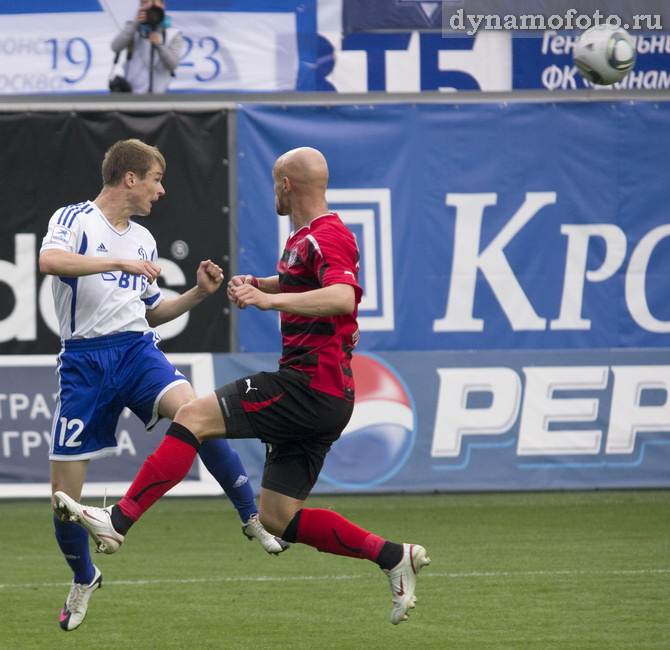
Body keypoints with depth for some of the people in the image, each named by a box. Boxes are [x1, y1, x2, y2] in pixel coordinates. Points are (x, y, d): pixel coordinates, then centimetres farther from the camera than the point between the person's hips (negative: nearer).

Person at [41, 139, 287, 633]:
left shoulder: (143, 240, 18)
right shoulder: (75, 219, -2)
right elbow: (50, 260, -25)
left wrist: (200, 292, 14)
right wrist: (120, 264, -28)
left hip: (138, 351, 3)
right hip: (84, 359, -3)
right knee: (65, 491, -2)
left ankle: (253, 517, -22)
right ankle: (84, 578, 26)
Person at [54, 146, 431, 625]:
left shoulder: (327, 238, -12)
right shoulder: (305, 239, 20)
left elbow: (343, 298, -33)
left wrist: (272, 299, -40)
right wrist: (259, 285, 25)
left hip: (310, 385, -10)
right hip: (324, 400, 10)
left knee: (194, 416, -14)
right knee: (278, 518, 9)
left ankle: (117, 522, -17)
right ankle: (394, 557, 9)